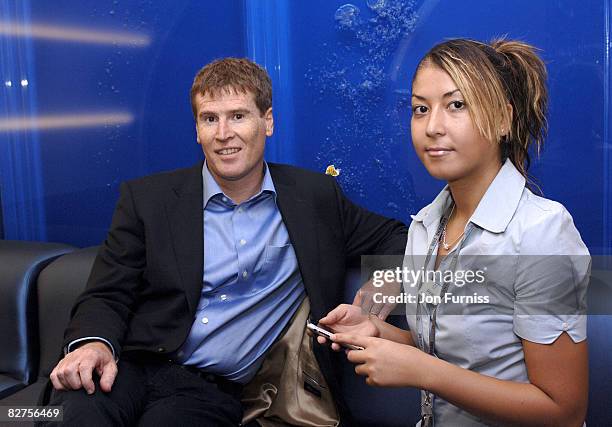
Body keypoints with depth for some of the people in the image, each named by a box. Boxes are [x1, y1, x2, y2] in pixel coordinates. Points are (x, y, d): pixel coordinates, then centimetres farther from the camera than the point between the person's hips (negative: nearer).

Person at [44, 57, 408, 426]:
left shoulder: (315, 197, 7)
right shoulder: (148, 199, 5)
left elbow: (393, 240, 14)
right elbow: (107, 296, 4)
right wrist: (94, 343, -20)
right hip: (132, 368, 0)